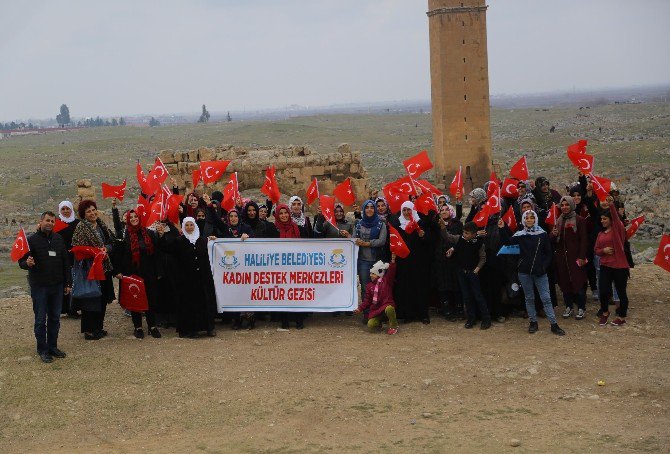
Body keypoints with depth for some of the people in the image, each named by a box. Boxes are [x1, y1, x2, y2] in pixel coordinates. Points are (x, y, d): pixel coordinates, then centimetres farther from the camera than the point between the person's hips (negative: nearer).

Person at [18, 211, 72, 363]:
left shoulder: (59, 239, 7)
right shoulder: (32, 240, -6)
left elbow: (66, 263, 11)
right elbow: (21, 262, -4)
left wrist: (68, 283, 9)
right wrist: (27, 263, -28)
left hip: (57, 286, 4)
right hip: (39, 286, -4)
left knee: (55, 318, 11)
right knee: (40, 319, 2)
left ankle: (53, 346, 22)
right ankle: (42, 350, 11)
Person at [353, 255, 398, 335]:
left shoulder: (386, 280, 3)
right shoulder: (369, 285, 13)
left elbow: (391, 272, -15)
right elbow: (367, 299, 15)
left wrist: (393, 261, -30)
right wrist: (360, 308, 6)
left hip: (386, 305, -3)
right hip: (375, 309, 4)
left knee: (389, 309, -42)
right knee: (370, 325, -19)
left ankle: (393, 326, -13)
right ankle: (379, 322, 20)